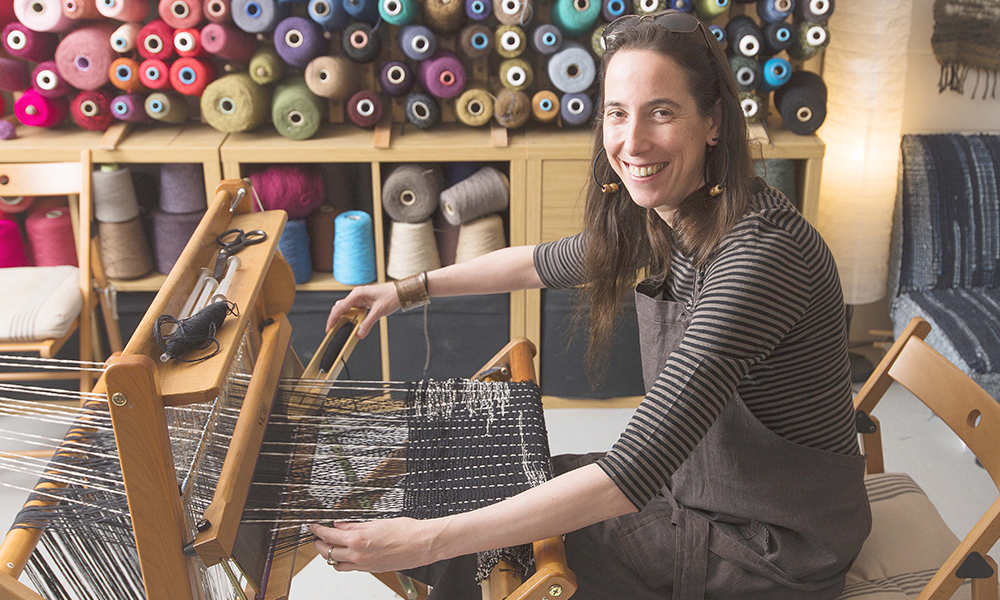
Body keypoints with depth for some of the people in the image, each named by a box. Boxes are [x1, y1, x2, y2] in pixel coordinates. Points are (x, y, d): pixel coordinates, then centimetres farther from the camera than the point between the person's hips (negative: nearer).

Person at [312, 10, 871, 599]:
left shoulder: (761, 250, -33)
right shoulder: (660, 216, -6)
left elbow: (634, 474, -37)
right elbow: (545, 262, 15)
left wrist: (426, 541, -35)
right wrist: (409, 288, 17)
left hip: (777, 548, -7)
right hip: (690, 481, 7)